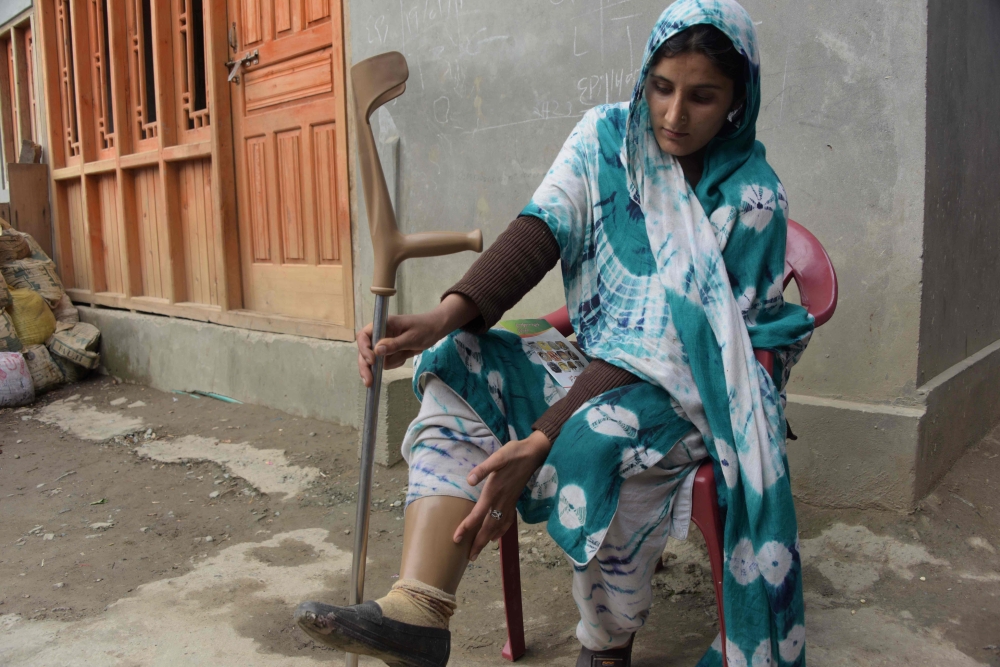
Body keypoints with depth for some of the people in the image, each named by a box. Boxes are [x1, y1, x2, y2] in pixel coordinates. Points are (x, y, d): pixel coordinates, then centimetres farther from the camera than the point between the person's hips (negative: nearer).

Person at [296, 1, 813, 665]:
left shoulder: (752, 197, -13)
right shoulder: (605, 133, 1)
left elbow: (668, 342, -23)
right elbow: (539, 231, -14)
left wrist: (540, 441, -32)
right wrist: (445, 317, -34)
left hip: (706, 385, -4)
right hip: (600, 368, 5)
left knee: (605, 435, -37)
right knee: (460, 366, -19)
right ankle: (417, 610, -32)